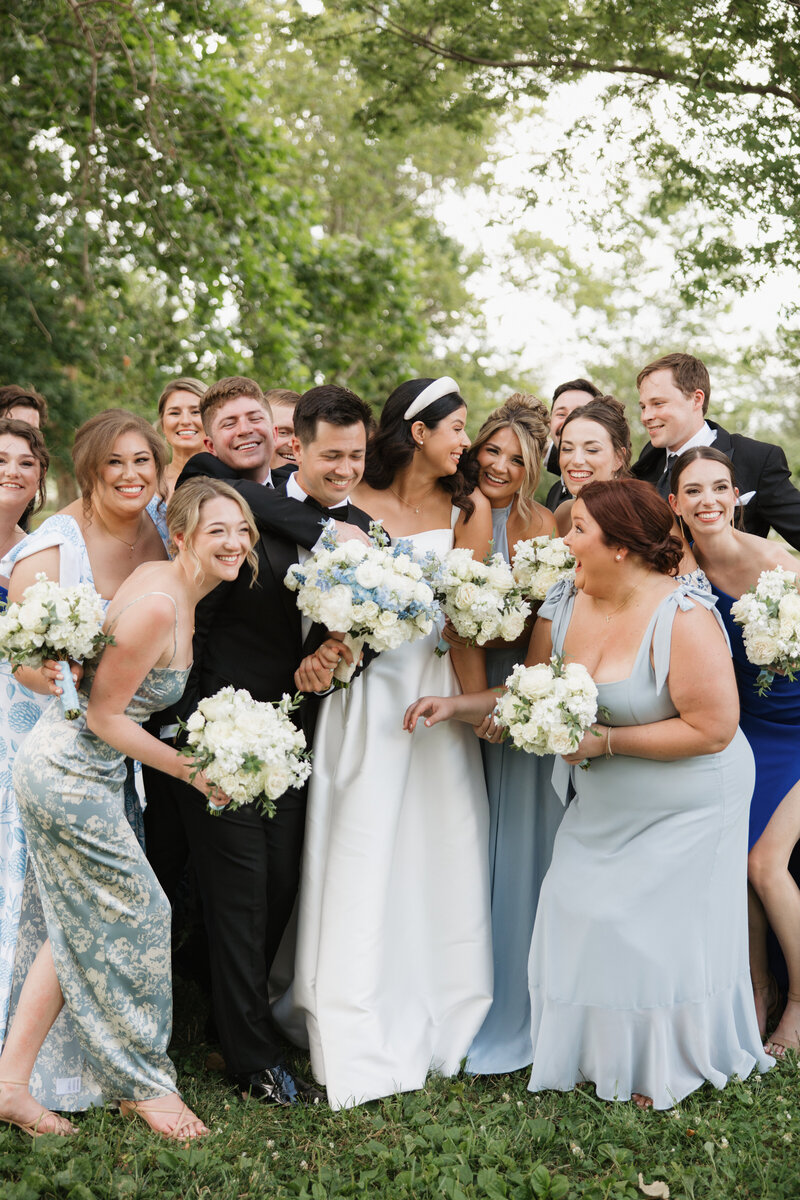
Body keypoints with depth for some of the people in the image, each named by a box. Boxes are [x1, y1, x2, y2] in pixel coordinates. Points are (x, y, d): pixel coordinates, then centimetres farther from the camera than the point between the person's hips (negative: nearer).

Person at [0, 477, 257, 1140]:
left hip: (78, 769, 10)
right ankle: (145, 1084, 19)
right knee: (135, 917, 1)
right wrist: (192, 771, -12)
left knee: (84, 929, 14)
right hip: (72, 775, -10)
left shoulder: (163, 579, 5)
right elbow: (104, 716, -20)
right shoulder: (157, 606, -23)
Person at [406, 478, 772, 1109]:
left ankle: (670, 1069, 29)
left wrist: (605, 740, -23)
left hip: (682, 811, -6)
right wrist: (458, 706, -10)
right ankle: (598, 1054, 32)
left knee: (663, 936, 5)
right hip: (601, 808, 6)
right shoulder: (564, 602, -5)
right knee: (582, 921, 9)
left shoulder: (683, 616, -25)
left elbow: (712, 728, -25)